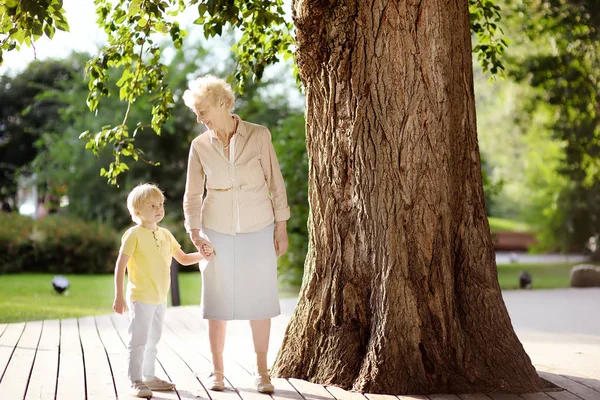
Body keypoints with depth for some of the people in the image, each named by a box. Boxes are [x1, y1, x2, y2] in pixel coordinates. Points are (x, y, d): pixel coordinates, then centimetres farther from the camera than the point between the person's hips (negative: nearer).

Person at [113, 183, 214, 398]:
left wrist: (201, 254, -1)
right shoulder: (134, 235, -12)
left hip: (160, 299, 7)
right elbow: (120, 265, -13)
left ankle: (149, 377, 27)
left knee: (152, 341, 17)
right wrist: (119, 296, -18)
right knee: (138, 342, -5)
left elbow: (183, 259, 17)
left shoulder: (165, 234, 9)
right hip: (141, 298, -7)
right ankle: (136, 382, 1)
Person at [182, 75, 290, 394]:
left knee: (259, 298, 3)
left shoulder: (258, 135, -7)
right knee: (218, 299, 4)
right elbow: (193, 195, 1)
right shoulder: (200, 145, -2)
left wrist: (281, 226, -4)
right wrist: (195, 233, -11)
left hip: (258, 228, -1)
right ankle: (217, 371, 16)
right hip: (217, 230, 1)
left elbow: (275, 182, -3)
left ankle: (262, 371, 14)